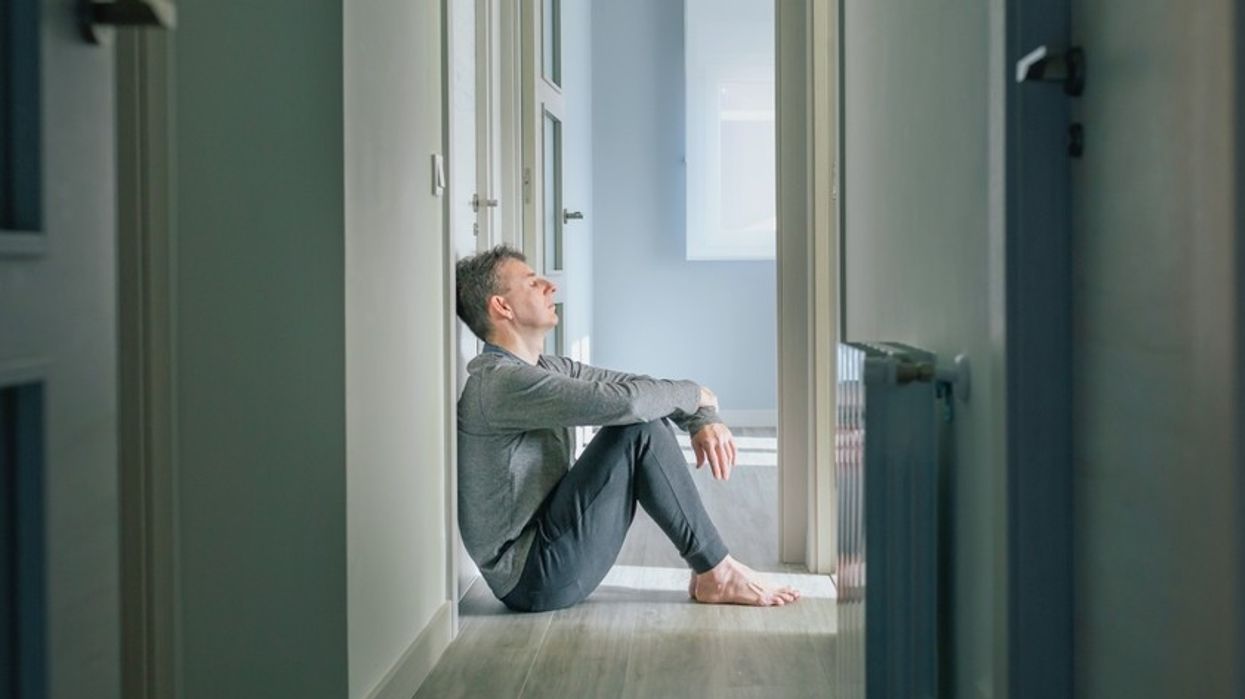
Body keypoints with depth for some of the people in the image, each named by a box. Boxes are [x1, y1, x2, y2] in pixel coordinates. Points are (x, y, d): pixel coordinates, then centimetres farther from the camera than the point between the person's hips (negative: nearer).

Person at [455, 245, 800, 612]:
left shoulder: (544, 369, 12)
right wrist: (693, 394, -9)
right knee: (638, 429, -17)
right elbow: (624, 400, -28)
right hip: (531, 577, -10)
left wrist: (703, 418, -7)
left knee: (647, 418, 5)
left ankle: (708, 570, 1)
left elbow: (637, 386, 13)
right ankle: (717, 573, -8)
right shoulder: (501, 382, -20)